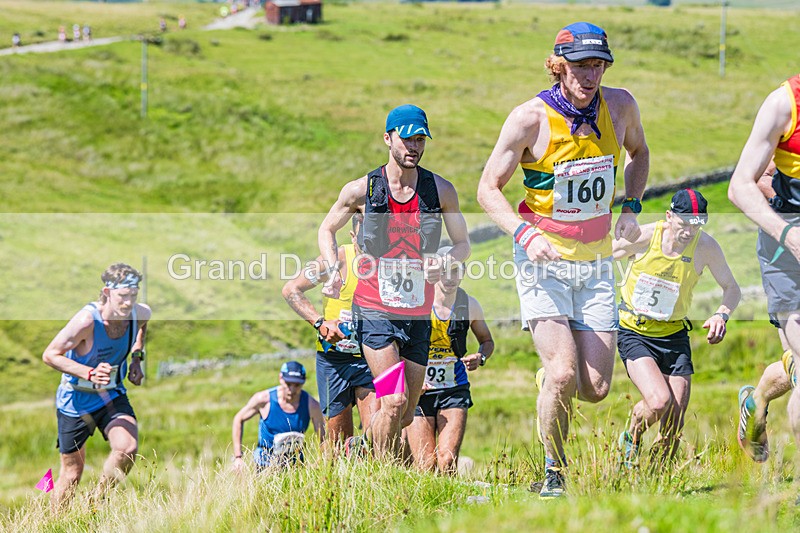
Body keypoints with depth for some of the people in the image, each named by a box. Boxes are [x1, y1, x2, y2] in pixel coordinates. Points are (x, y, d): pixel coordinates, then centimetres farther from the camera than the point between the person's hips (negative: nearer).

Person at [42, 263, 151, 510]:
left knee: (128, 448, -22)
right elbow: (50, 355, -22)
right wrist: (90, 374, -33)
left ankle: (96, 501, 2)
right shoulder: (87, 320, -29)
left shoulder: (140, 313, -12)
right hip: (76, 398, -4)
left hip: (112, 395, 4)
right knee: (72, 471, 6)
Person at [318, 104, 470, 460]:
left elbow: (463, 244, 8)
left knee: (406, 416, 8)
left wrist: (445, 261, -15)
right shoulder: (362, 190, -3)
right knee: (394, 403, -18)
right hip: (375, 311, -3)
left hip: (418, 315, 3)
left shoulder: (441, 190, 1)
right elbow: (327, 229, 14)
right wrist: (334, 270, -4)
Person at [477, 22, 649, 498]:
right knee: (563, 373, -20)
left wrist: (631, 209, 6)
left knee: (595, 388, -1)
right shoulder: (531, 118, -13)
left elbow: (638, 152, 21)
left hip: (596, 261, 4)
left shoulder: (619, 106, -1)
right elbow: (489, 188, -7)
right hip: (544, 260, -4)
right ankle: (554, 473, 2)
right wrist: (525, 234, -24)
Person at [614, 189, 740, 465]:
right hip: (634, 332, -3)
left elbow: (732, 288, 1)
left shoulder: (705, 246, -11)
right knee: (660, 402, -24)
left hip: (673, 336, 3)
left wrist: (721, 314, -18)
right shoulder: (643, 237, -17)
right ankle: (631, 440, 8)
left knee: (675, 419, -2)